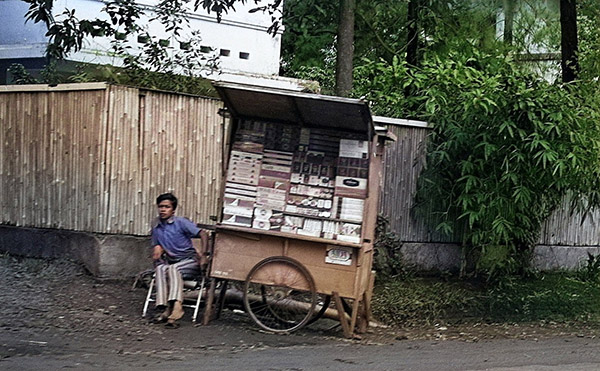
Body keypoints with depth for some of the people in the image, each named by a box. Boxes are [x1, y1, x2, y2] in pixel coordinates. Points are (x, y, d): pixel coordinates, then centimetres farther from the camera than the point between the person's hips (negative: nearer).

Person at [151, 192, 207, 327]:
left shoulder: (181, 222, -6)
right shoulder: (156, 226, 11)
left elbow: (203, 234, -14)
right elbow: (155, 246, 23)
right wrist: (157, 249, -3)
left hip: (190, 261, -4)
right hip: (171, 262, 4)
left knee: (173, 268, -36)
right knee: (160, 269, -29)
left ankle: (176, 305, -52)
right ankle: (163, 308, -40)